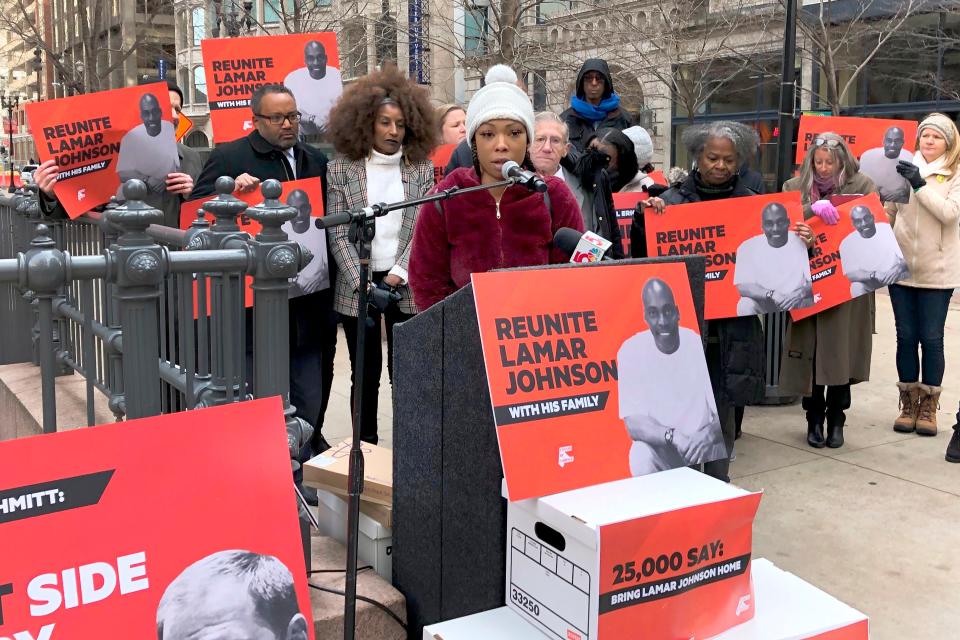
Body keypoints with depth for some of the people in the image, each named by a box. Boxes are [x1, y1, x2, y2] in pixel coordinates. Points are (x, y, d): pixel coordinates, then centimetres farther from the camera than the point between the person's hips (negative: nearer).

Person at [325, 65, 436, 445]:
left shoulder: (422, 168, 6)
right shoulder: (342, 169, 2)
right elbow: (338, 235, -2)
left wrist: (397, 276, -9)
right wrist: (364, 284, -11)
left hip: (407, 287, 0)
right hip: (358, 287, 0)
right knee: (366, 374, 7)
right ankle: (366, 450, 18)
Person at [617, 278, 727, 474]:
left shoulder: (700, 346, -10)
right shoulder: (630, 351, -12)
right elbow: (633, 423, -18)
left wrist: (709, 434, -35)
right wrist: (673, 436, -37)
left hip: (704, 450, 0)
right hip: (660, 450, 0)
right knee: (641, 454, -31)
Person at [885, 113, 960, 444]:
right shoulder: (906, 168, 7)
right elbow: (888, 211, 12)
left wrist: (920, 185, -20)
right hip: (902, 267, 3)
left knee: (931, 339, 1)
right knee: (906, 337, 7)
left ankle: (928, 408, 12)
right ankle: (908, 404, 18)